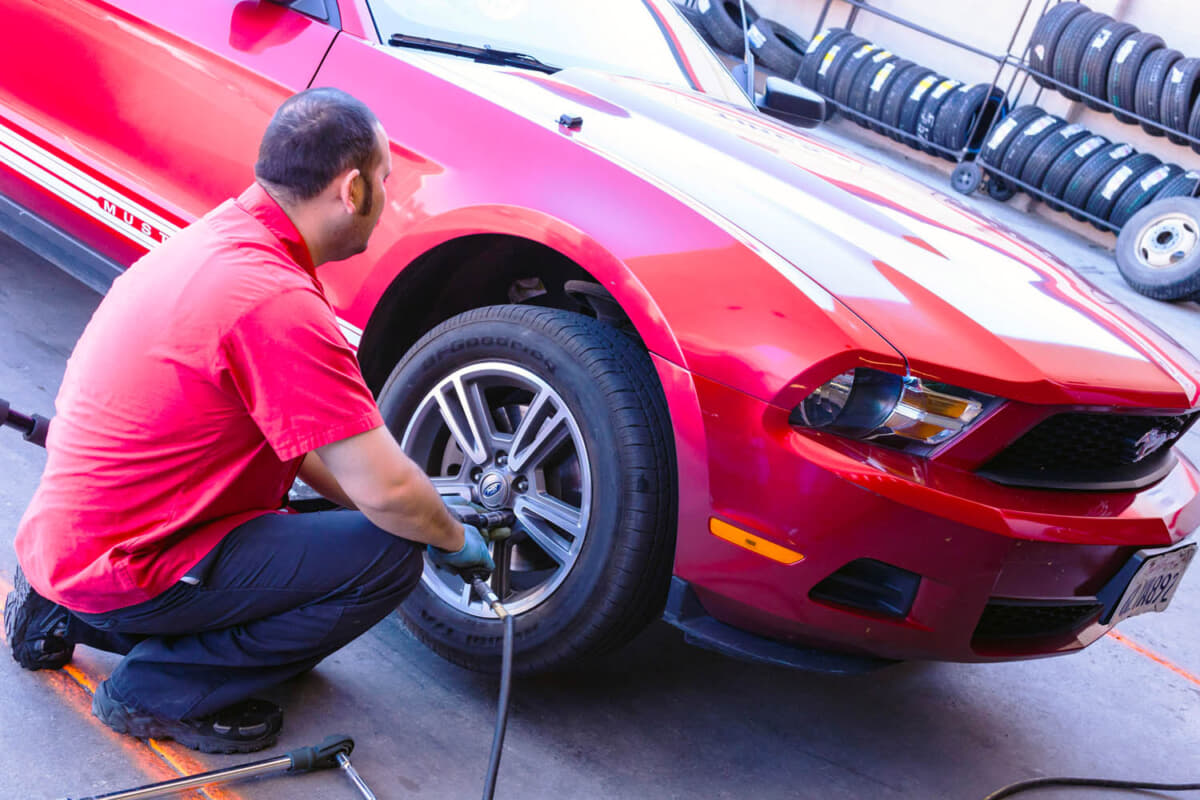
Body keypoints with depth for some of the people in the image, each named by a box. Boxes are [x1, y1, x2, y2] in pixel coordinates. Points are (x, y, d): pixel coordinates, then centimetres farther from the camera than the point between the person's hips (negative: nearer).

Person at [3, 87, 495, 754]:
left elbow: (296, 439, 15)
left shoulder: (216, 237, 6)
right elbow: (385, 490, -22)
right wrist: (454, 539, -2)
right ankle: (160, 690, -3)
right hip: (119, 568, -9)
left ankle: (66, 613, 19)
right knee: (387, 558, -13)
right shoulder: (276, 300, -25)